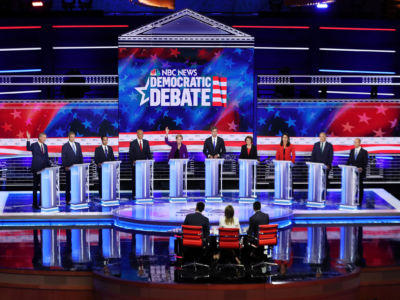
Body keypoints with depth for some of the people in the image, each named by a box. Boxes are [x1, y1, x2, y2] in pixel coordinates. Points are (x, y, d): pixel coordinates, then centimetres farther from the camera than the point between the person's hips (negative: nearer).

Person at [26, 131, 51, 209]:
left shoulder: (45, 146, 12)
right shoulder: (34, 145, -6)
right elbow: (28, 149, -28)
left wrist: (49, 165, 8)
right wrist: (28, 140, -38)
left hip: (44, 168, 6)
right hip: (36, 169, -6)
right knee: (36, 186, 1)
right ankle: (35, 203, 6)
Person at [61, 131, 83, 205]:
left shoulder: (78, 145, 12)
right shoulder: (65, 146, -1)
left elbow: (80, 156, 14)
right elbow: (63, 157, -4)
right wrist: (65, 166, -13)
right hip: (69, 168, -4)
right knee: (68, 184, 1)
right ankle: (68, 200, 4)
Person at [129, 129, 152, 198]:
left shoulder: (146, 142, 10)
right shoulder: (133, 143, 2)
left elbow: (148, 152, 10)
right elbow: (131, 154, -1)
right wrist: (133, 161, -16)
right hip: (135, 164, -2)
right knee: (134, 179, 1)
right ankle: (134, 194, 4)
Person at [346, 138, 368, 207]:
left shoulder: (364, 152, -3)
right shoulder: (352, 151, 11)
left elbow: (365, 162, -8)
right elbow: (349, 160, 14)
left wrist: (362, 168, -24)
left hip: (360, 171, -4)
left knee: (360, 187, 1)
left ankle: (359, 202, 5)